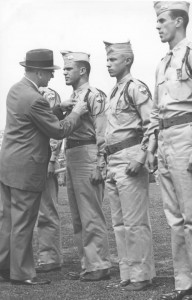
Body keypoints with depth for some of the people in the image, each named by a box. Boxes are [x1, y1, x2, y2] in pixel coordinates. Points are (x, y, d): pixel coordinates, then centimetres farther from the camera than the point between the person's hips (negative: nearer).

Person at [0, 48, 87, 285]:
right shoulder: (34, 99, -21)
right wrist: (76, 113, -1)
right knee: (23, 222, -1)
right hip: (25, 169, -10)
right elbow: (58, 131, -14)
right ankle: (21, 273, 7)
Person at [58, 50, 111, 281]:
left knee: (91, 216, -6)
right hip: (71, 158, 9)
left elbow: (102, 134, -14)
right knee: (78, 218, 12)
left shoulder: (94, 96, -8)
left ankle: (99, 266, 0)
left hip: (87, 157, -9)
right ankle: (87, 264, 18)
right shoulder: (72, 98, 18)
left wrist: (99, 166, -19)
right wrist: (66, 168, 18)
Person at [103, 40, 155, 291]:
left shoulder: (136, 88, -8)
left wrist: (140, 158, -20)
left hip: (130, 159, -9)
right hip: (113, 162, 9)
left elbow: (151, 126, -14)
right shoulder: (113, 93, 18)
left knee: (135, 221, -6)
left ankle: (141, 275, 0)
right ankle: (127, 272, 18)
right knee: (119, 222, 11)